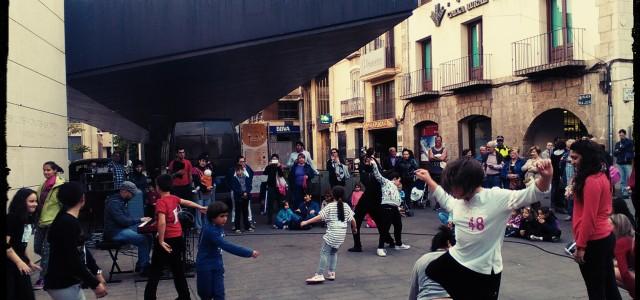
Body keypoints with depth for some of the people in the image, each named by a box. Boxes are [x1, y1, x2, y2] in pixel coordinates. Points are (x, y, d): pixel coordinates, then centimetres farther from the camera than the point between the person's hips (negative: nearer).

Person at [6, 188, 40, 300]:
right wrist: (19, 262, -27)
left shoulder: (29, 219, 6)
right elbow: (6, 245, -23)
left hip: (21, 263, 8)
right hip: (9, 264, -8)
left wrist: (29, 262, 19)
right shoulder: (11, 218, -17)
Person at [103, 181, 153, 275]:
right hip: (115, 232, -10)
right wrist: (140, 220, -15)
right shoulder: (114, 202, -18)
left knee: (148, 236, 0)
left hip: (123, 228, 10)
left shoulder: (122, 200, 14)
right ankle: (143, 268, -13)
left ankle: (141, 264, 7)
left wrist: (141, 220, 3)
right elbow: (123, 221, -24)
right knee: (143, 239, -23)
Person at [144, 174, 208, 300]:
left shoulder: (161, 202, -18)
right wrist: (201, 207, 40)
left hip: (167, 240, -7)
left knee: (155, 271, 2)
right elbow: (186, 202, 23)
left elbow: (162, 222, -29)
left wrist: (161, 241, -22)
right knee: (177, 269, 19)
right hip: (178, 238, 7)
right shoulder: (174, 198, 4)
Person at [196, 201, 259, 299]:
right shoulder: (210, 230, -28)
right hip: (205, 267, -6)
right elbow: (227, 246, -36)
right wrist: (249, 253, -39)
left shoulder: (219, 226, -3)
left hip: (217, 266, 6)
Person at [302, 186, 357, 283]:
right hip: (342, 233, 6)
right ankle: (331, 273, 17)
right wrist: (354, 228, 27)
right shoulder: (346, 206, 8)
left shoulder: (330, 206, -5)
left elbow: (320, 217, -12)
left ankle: (319, 275, -11)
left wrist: (306, 222, -9)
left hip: (332, 233, -6)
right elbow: (352, 220, 7)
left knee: (324, 253, -5)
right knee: (333, 252, 19)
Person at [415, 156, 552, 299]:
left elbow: (533, 194, -24)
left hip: (484, 270, -6)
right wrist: (428, 180, 23)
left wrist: (546, 177, -42)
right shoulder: (458, 200, -1)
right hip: (455, 260, 6)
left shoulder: (497, 198, -20)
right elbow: (444, 198, 23)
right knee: (427, 276, 20)